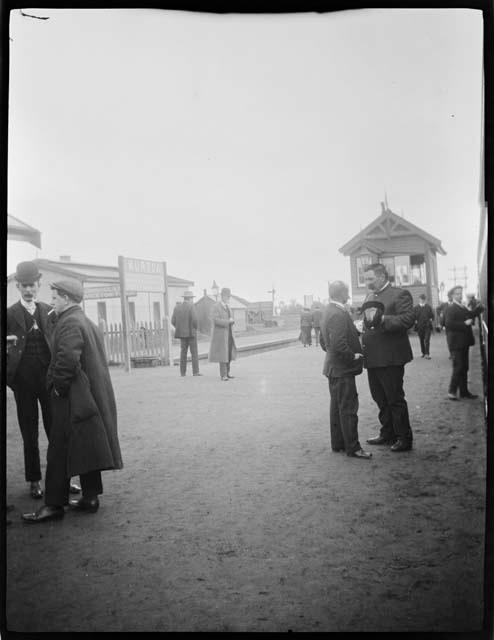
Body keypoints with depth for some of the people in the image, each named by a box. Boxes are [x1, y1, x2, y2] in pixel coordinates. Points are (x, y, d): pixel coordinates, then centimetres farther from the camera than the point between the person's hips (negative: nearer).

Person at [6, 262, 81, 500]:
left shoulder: (49, 311, 6)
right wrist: (10, 376, -8)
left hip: (49, 378, 2)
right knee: (29, 434, 8)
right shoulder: (10, 314, 0)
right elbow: (8, 350, 2)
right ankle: (34, 480, 19)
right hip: (24, 381, -1)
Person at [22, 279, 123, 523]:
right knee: (87, 449, 15)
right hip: (93, 397, 10)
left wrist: (58, 386, -16)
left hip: (72, 400, -9)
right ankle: (90, 498, 22)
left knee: (60, 452, -1)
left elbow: (67, 359, -29)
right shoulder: (88, 322, 15)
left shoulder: (69, 323, -15)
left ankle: (54, 505, 6)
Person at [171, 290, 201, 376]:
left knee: (183, 353, 10)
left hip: (182, 334, 5)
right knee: (194, 353, -1)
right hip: (191, 333, -5)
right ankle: (195, 372, -5)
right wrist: (195, 328, -1)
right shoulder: (191, 306, -10)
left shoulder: (177, 307, 7)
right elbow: (194, 319, -18)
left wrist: (180, 329, 14)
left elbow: (173, 321, 4)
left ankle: (183, 372, 7)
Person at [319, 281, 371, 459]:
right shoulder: (339, 314, -21)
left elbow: (323, 342, 18)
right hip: (343, 370, -10)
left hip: (333, 368, 10)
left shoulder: (328, 312, 10)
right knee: (348, 408, -4)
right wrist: (353, 356, -16)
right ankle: (352, 448, 3)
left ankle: (338, 443, 25)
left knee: (336, 406, 16)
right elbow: (339, 344, -29)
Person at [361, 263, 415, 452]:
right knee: (380, 399, 16)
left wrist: (382, 318, -28)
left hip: (390, 358, -8)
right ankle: (387, 434, 29)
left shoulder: (400, 294, -9)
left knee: (395, 399, 1)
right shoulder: (370, 297, 16)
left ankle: (404, 438, 13)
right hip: (373, 357, 8)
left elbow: (408, 320, -20)